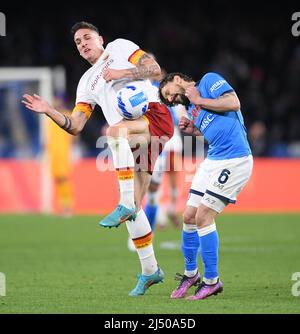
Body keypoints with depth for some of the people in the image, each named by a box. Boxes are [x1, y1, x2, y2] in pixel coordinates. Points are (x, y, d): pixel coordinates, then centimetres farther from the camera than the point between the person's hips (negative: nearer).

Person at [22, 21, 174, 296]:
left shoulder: (120, 47, 12)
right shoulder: (87, 82, 24)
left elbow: (154, 69, 1)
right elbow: (75, 126, 15)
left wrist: (121, 73, -8)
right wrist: (49, 111, 0)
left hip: (155, 116, -6)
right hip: (132, 138, 7)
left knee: (115, 130, -38)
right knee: (133, 206, 2)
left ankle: (126, 206, -39)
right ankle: (150, 271, 12)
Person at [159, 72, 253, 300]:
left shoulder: (209, 80, -1)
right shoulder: (191, 107, 21)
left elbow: (234, 103, -14)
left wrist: (199, 100, -5)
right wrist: (193, 131, 10)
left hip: (234, 160, -9)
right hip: (212, 160, 9)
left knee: (203, 217, -10)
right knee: (189, 216, 7)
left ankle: (212, 281, 1)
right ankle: (190, 274, 26)